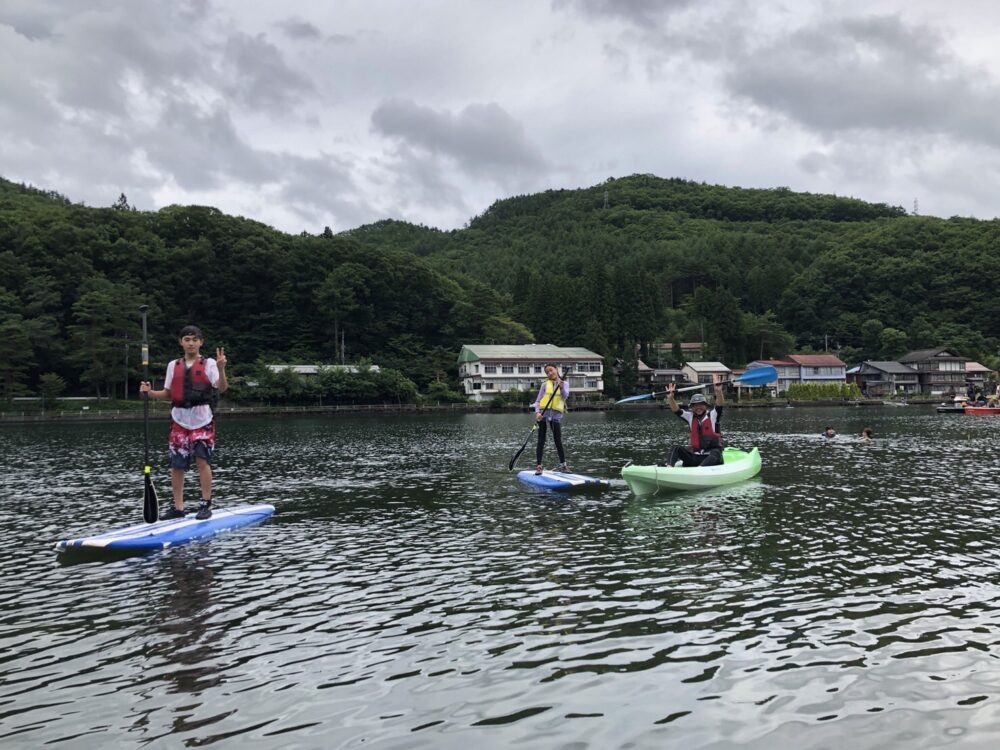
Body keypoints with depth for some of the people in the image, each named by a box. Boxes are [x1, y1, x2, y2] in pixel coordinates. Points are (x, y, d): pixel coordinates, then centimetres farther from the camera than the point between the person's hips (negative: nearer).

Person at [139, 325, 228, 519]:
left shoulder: (209, 363, 0)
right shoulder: (173, 365, 13)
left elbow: (222, 388, -13)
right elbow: (168, 395, 15)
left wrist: (221, 369, -29)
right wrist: (150, 392, -3)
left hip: (203, 420, -4)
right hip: (179, 420, 4)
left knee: (202, 459, -13)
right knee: (177, 465, 5)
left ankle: (206, 505, -4)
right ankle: (178, 508, 14)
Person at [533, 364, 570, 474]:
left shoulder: (564, 383, 6)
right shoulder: (545, 384, 6)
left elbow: (565, 396, -11)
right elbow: (538, 400, 5)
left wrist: (561, 387, -29)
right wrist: (537, 412, -11)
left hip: (556, 415, 0)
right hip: (543, 414, 0)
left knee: (558, 441, 3)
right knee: (541, 441, 1)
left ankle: (563, 465, 11)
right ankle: (538, 466, 3)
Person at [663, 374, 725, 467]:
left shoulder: (712, 415, -1)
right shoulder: (691, 417, 10)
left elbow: (719, 405, -20)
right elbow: (676, 410, -2)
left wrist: (718, 391, -40)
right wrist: (670, 397, -22)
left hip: (711, 457, -4)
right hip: (695, 457, 4)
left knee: (715, 453, -36)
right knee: (676, 449, -12)